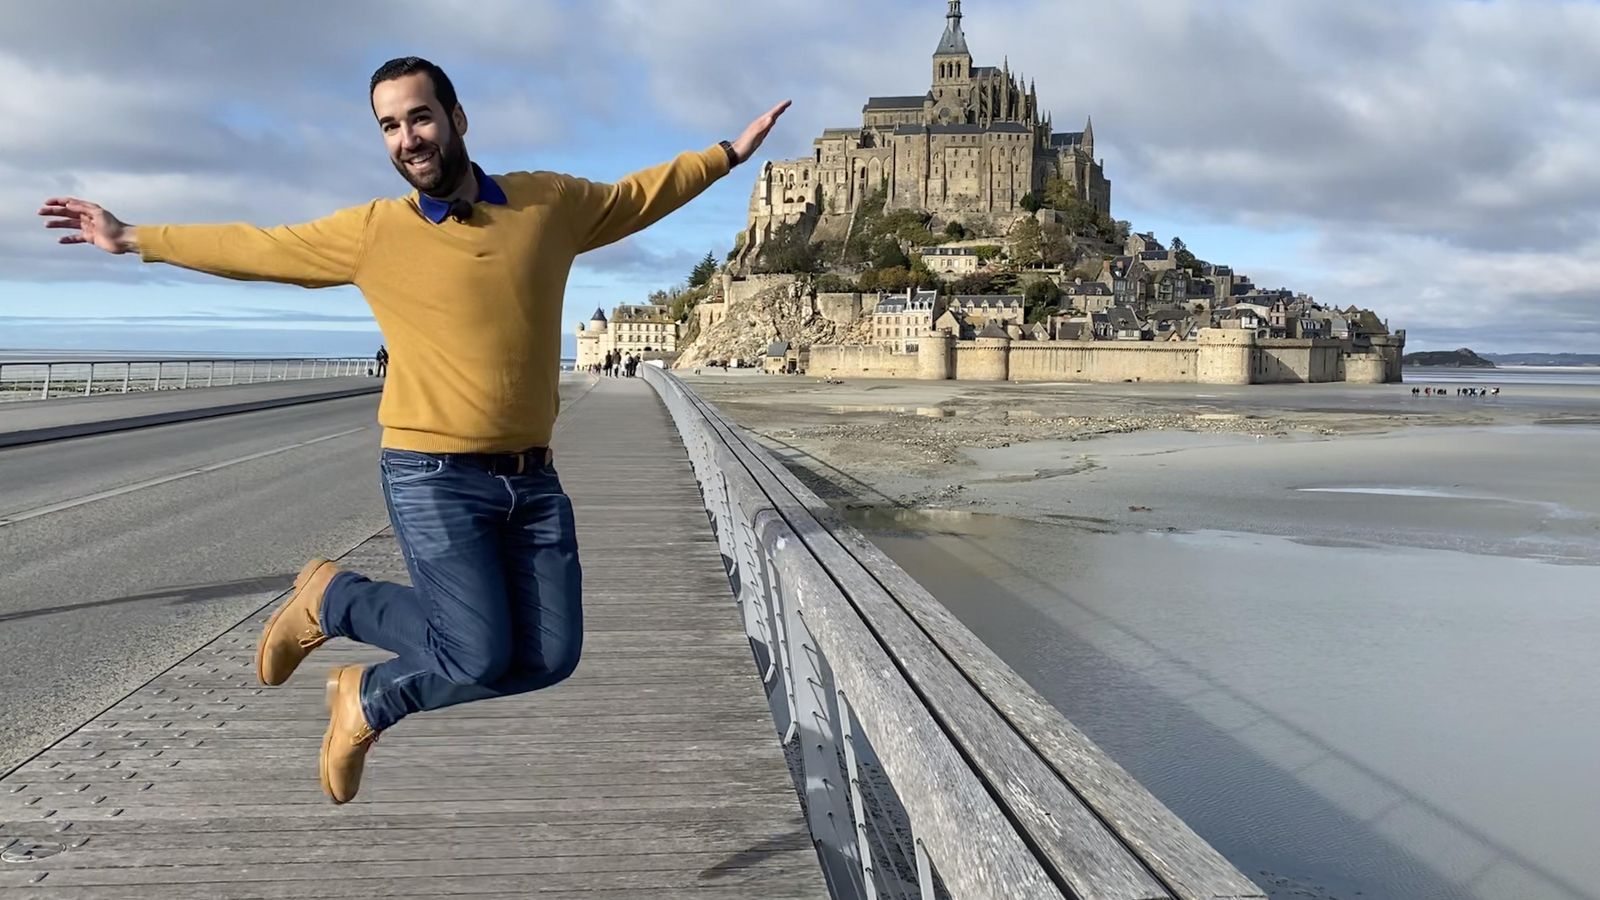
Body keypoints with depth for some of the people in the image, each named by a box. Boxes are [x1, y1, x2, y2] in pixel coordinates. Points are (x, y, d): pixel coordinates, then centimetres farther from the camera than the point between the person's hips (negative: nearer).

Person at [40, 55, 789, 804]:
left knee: (549, 658, 1)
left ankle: (368, 699, 22)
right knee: (479, 657, -12)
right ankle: (330, 599, 16)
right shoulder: (370, 232, 0)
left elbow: (637, 196, 20)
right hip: (434, 477, -4)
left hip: (533, 478, 4)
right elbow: (255, 248, 11)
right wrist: (134, 239, 16)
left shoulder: (550, 203, 4)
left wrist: (729, 154, 24)